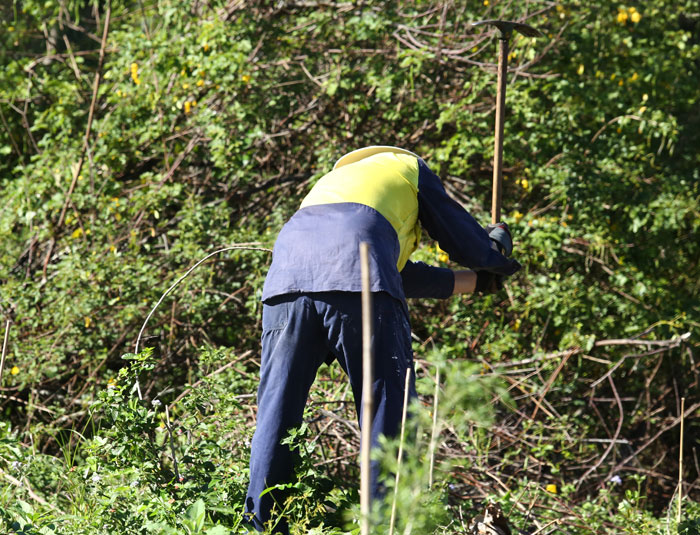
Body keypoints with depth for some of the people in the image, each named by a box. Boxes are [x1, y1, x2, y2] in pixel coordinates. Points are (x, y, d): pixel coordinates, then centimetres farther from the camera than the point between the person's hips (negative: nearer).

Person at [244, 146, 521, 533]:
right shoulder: (410, 168, 29)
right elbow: (469, 246, 28)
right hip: (358, 281, -5)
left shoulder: (335, 179, 43)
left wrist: (473, 281, 48)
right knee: (389, 415, 2)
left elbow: (399, 273, 40)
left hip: (286, 277, 5)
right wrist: (499, 241, 51)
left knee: (276, 413, 9)